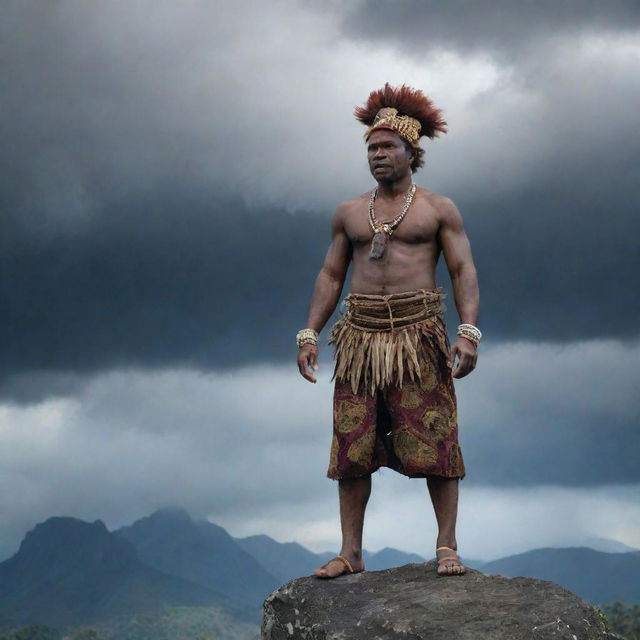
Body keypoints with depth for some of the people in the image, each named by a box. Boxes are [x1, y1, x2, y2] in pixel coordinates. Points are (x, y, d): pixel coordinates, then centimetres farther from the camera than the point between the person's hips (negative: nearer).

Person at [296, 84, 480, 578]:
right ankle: (351, 552, 2)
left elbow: (464, 271, 0)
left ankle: (447, 546, -3)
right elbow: (331, 275, 18)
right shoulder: (349, 213, 16)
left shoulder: (438, 209, 6)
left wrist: (469, 332, -13)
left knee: (433, 441, -7)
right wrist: (309, 333, 7)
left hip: (419, 335, -3)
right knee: (352, 446, -1)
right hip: (360, 335, 3)